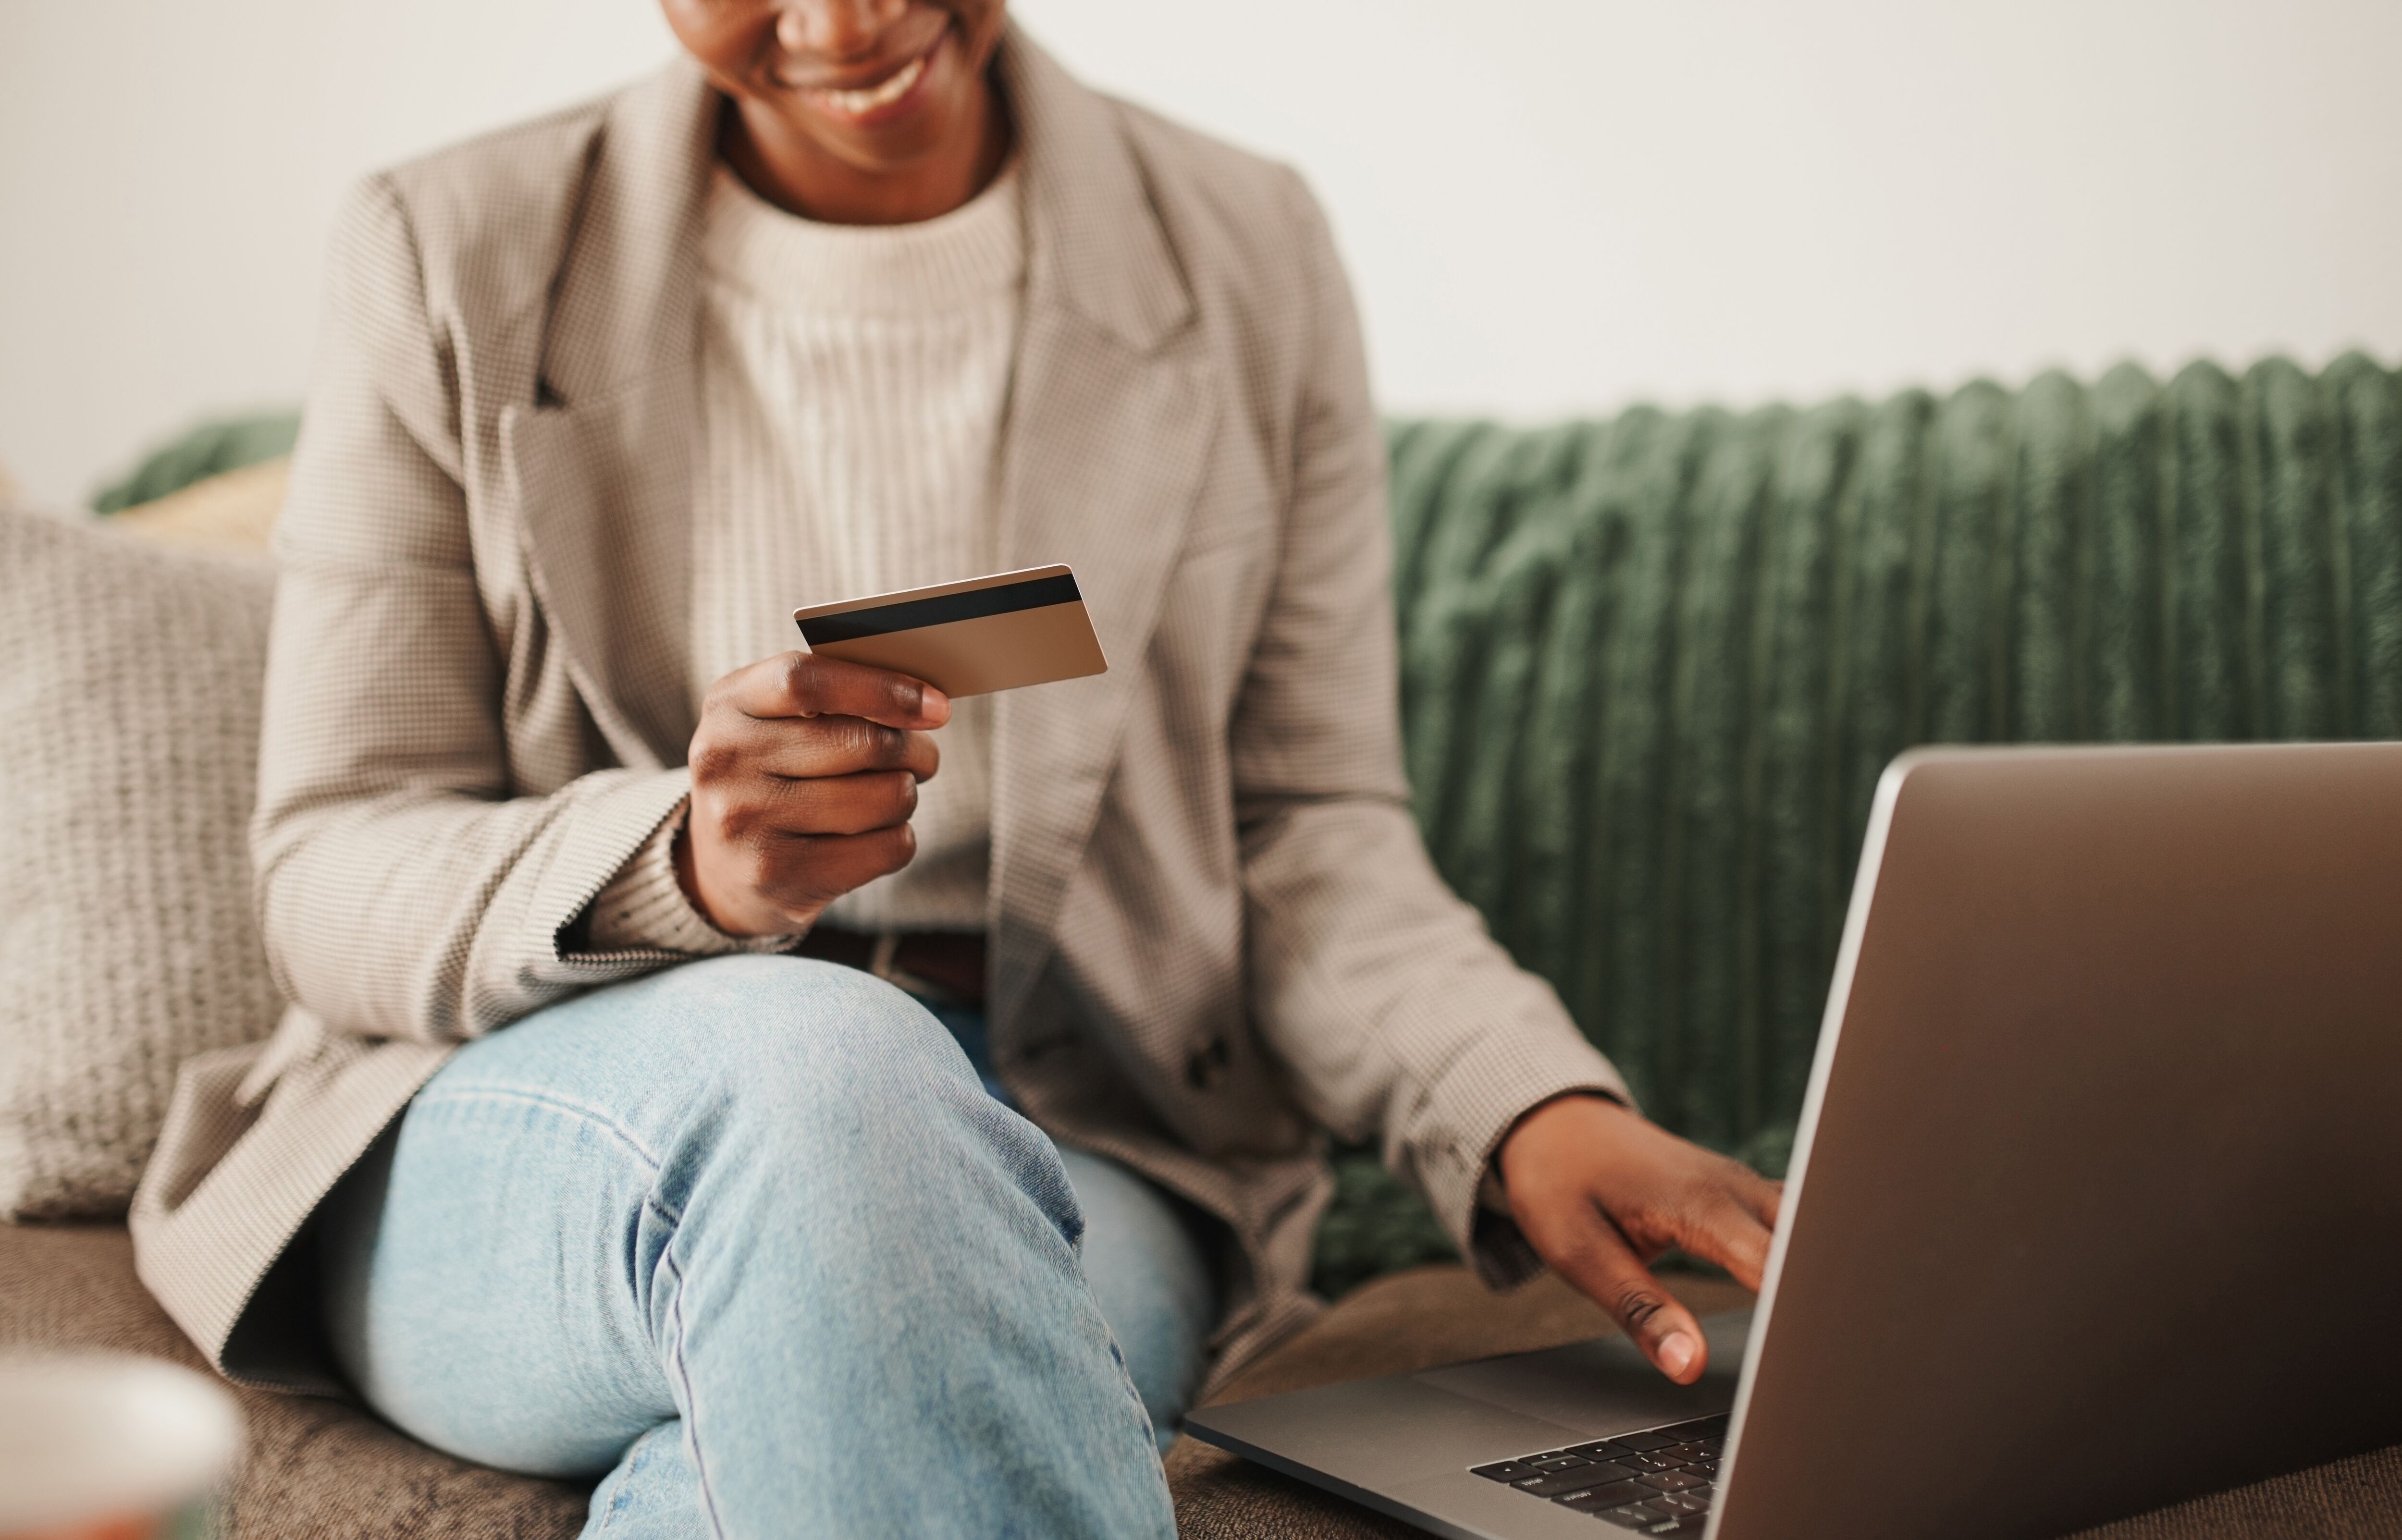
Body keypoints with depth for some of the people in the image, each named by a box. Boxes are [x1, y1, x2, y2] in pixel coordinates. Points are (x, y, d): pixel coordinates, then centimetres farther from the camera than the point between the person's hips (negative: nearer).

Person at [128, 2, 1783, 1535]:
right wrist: (680, 867, -23)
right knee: (811, 1056, -36)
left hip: (1067, 1156, 1)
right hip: (512, 1130, 0)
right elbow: (331, 881, -1)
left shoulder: (1249, 261, 6)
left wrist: (1530, 1110, -15)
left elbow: (1309, 833, 5)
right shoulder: (453, 264, 1)